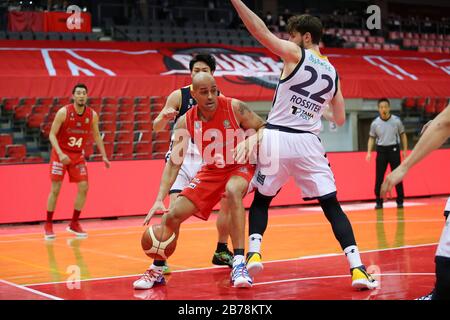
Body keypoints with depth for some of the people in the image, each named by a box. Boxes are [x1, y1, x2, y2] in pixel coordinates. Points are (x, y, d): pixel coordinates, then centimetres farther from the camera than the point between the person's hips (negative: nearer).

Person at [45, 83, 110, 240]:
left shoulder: (92, 115, -5)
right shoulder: (63, 112, -17)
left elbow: (96, 136, 9)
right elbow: (52, 134, -16)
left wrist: (104, 156, 3)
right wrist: (60, 153, -29)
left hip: (78, 155, 4)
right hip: (60, 154, -4)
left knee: (84, 187, -4)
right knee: (55, 189, -4)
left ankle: (74, 224, 11)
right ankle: (48, 225, 8)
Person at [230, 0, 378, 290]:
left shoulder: (296, 54, -1)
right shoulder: (333, 73, 15)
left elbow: (262, 32, -11)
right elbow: (340, 120, 20)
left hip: (277, 138, -3)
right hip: (308, 142, 3)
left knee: (261, 200, 17)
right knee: (332, 206, 5)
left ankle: (253, 254, 1)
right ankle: (358, 269, -5)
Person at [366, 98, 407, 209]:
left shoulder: (396, 121, -3)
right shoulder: (375, 123, -1)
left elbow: (403, 135, 7)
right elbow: (372, 138, 7)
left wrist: (405, 150, 3)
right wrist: (369, 152, -3)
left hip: (394, 149, -1)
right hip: (381, 150, 1)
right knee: (379, 177, -1)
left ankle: (400, 201, 10)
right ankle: (379, 202, 8)